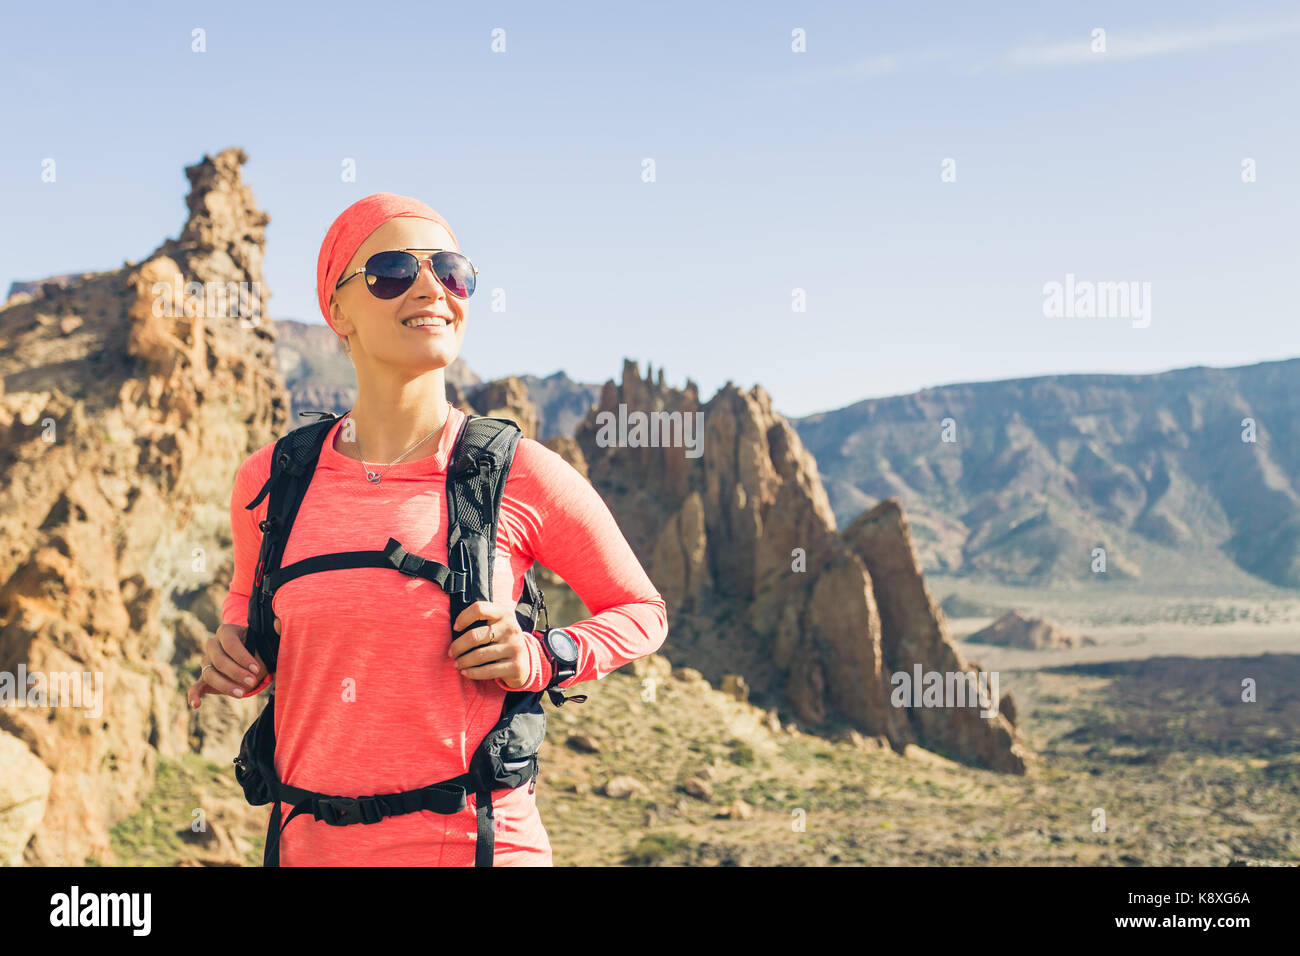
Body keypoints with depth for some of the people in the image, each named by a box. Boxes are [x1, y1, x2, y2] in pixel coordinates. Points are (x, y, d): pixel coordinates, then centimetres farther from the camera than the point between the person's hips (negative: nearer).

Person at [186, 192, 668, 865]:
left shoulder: (522, 476, -7)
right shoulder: (269, 480, 0)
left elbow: (641, 612, 6)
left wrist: (540, 660, -11)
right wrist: (233, 662, 0)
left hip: (479, 841, -2)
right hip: (313, 843, 3)